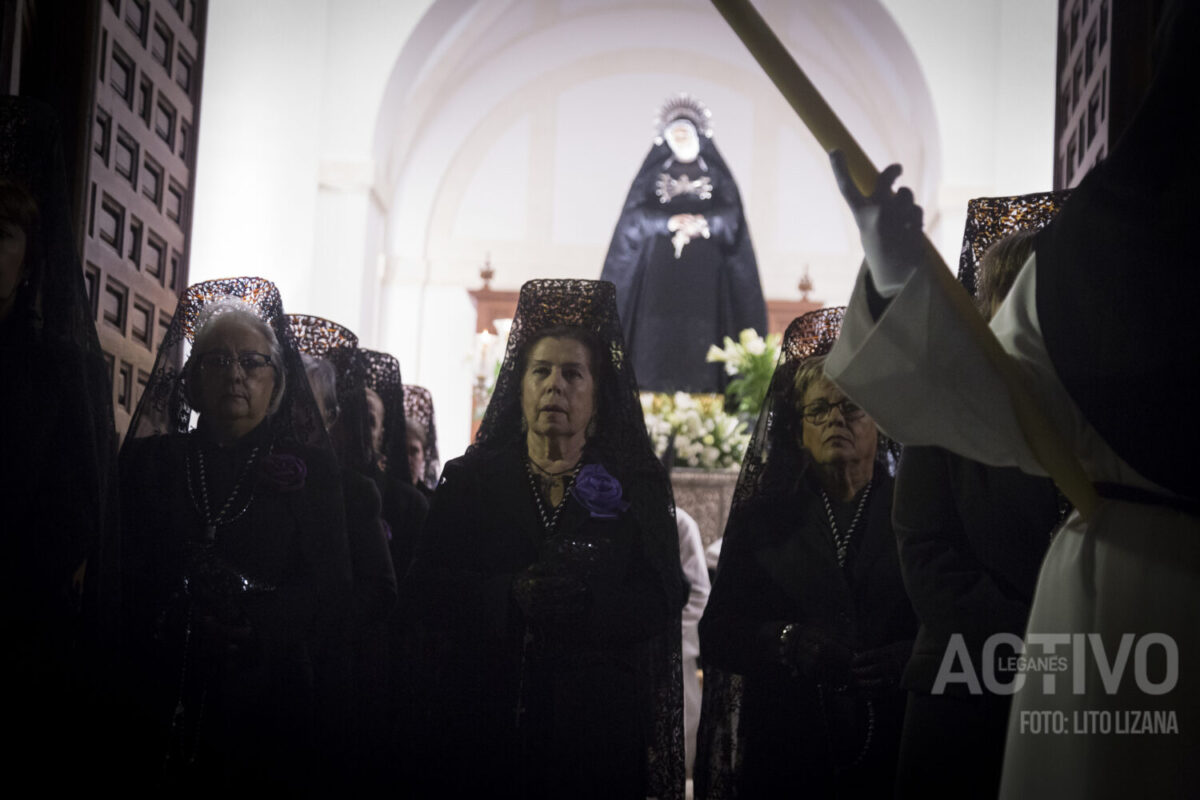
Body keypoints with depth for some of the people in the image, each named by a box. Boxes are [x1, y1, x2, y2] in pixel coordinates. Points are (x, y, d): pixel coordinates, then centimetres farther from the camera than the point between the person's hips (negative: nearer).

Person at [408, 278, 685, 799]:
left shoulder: (637, 486, 7)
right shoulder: (470, 479, 9)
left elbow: (661, 603, -4)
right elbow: (429, 591, -2)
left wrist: (584, 604, -23)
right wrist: (512, 596, -20)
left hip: (598, 728, 0)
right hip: (485, 723, 0)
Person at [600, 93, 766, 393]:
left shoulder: (716, 175, 14)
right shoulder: (653, 173, 14)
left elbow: (731, 216, 1)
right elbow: (635, 215, 1)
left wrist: (699, 222, -16)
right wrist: (671, 222, -15)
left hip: (704, 273, 0)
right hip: (659, 269, 0)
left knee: (699, 337, -9)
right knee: (658, 334, -9)